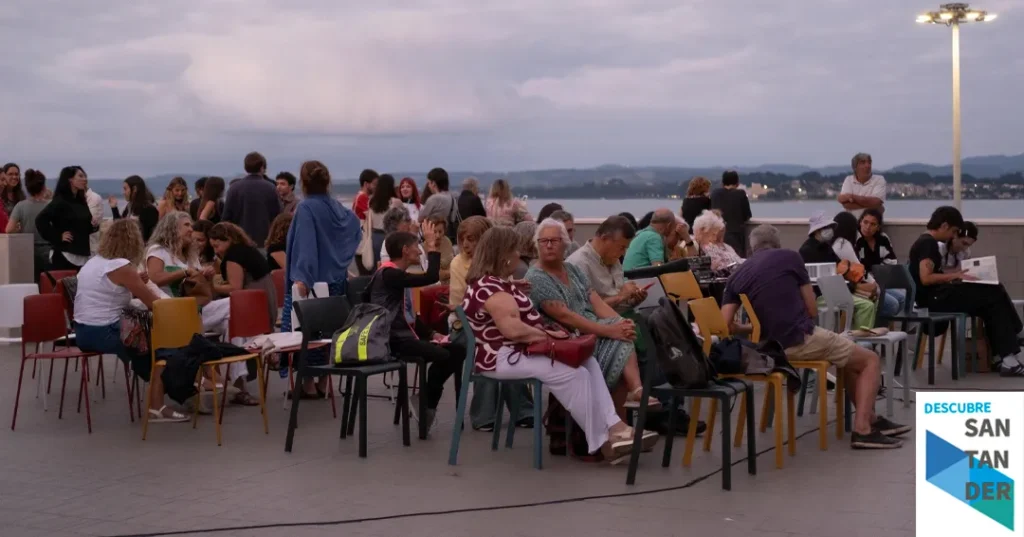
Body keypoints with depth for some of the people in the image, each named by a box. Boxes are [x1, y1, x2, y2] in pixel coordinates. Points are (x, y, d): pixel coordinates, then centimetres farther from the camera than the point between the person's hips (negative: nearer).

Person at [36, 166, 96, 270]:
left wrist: (93, 225, 3)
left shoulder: (81, 201, 15)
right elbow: (40, 220, -18)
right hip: (64, 255, -7)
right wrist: (58, 237, -16)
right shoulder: (60, 201, -8)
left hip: (82, 255, 8)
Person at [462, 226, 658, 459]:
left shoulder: (492, 283, 19)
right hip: (502, 356, -11)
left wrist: (545, 333, 5)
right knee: (573, 374, -22)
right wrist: (546, 335, -14)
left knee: (588, 362, -3)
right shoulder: (490, 287, -17)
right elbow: (512, 328, -26)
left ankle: (613, 427, -13)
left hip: (515, 350, 11)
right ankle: (603, 441, -13)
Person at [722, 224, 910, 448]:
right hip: (801, 339, -6)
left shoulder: (737, 275, 11)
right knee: (870, 360, 11)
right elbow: (812, 309, 4)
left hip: (772, 346, 6)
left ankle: (872, 420, 31)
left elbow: (724, 325, 5)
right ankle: (863, 429, -3)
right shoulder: (789, 257, 0)